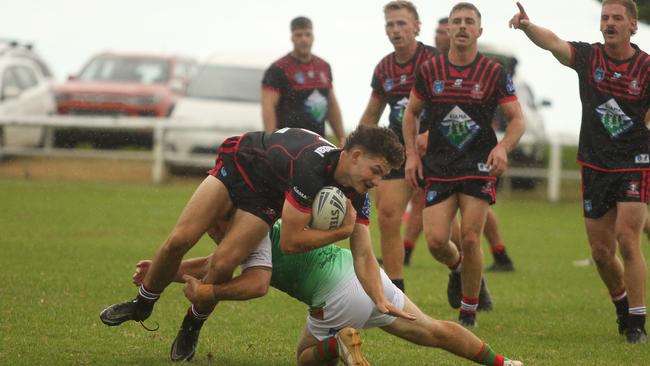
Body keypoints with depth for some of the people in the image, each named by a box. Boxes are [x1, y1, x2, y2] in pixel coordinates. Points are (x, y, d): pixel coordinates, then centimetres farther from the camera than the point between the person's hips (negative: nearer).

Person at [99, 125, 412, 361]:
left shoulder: (356, 195, -19)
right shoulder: (312, 165, -40)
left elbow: (364, 257, -15)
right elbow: (290, 241, -35)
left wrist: (381, 301, -28)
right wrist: (342, 231, -27)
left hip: (265, 197, 4)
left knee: (222, 265, -18)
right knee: (179, 240, -15)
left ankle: (192, 327, 11)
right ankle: (142, 305, 14)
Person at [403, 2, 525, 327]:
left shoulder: (494, 73, -3)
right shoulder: (430, 71, 3)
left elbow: (517, 120, 0)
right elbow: (411, 113, 16)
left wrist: (502, 148, -20)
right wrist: (411, 154, 5)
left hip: (479, 167, -2)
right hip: (438, 167, 2)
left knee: (470, 239, -8)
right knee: (435, 241, -7)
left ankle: (469, 312, 8)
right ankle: (458, 266, 30)